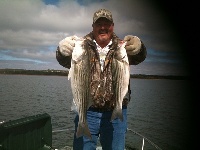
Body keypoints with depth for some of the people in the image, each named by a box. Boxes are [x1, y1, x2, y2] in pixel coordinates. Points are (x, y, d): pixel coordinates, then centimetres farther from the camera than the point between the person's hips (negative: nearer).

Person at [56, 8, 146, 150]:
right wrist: (64, 51, -38)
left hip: (116, 113, 1)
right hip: (87, 111, 0)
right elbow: (66, 61, -14)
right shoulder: (83, 47, 3)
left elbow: (138, 57, -16)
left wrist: (138, 47, -40)